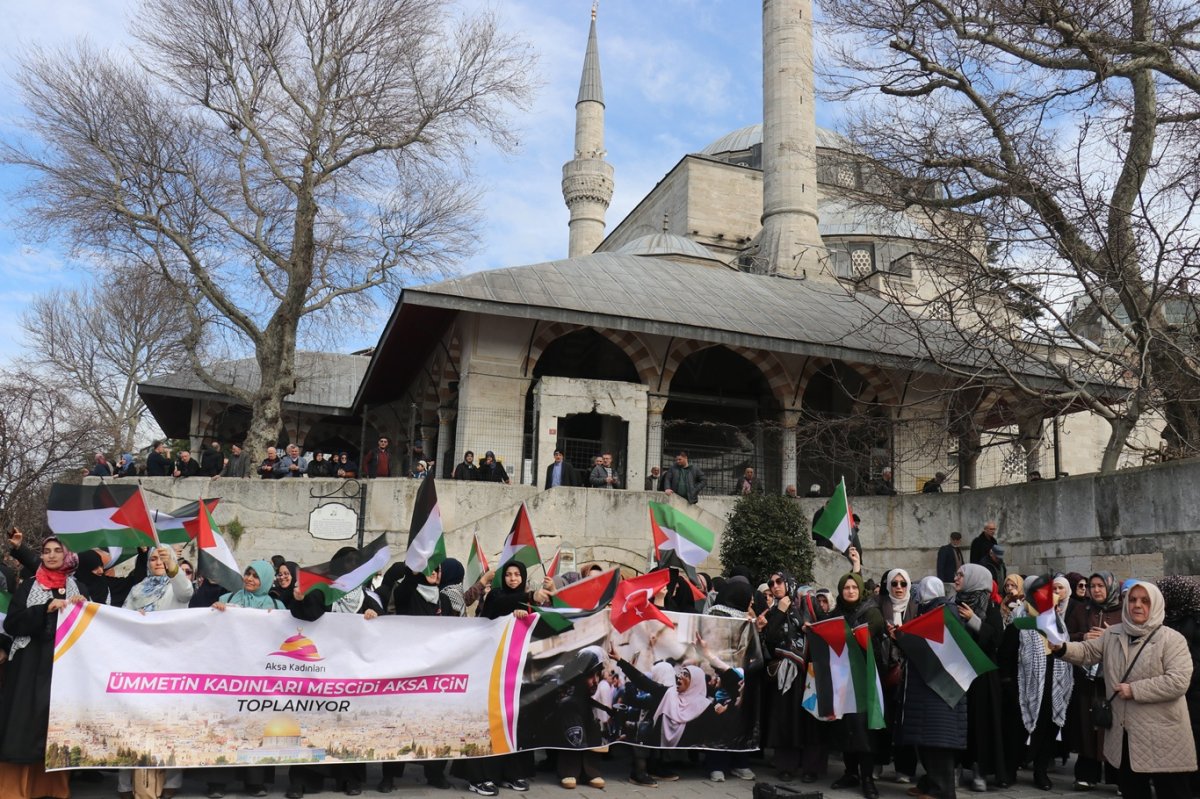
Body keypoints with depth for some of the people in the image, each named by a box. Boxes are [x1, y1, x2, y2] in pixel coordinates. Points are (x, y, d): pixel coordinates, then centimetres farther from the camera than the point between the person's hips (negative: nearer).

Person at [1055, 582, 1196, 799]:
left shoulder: (1172, 639, -9)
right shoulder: (1112, 634, 8)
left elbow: (1178, 681, -19)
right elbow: (1087, 652, 7)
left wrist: (1134, 690, -19)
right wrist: (1062, 648, -14)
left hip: (1162, 737, -5)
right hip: (1125, 734, 6)